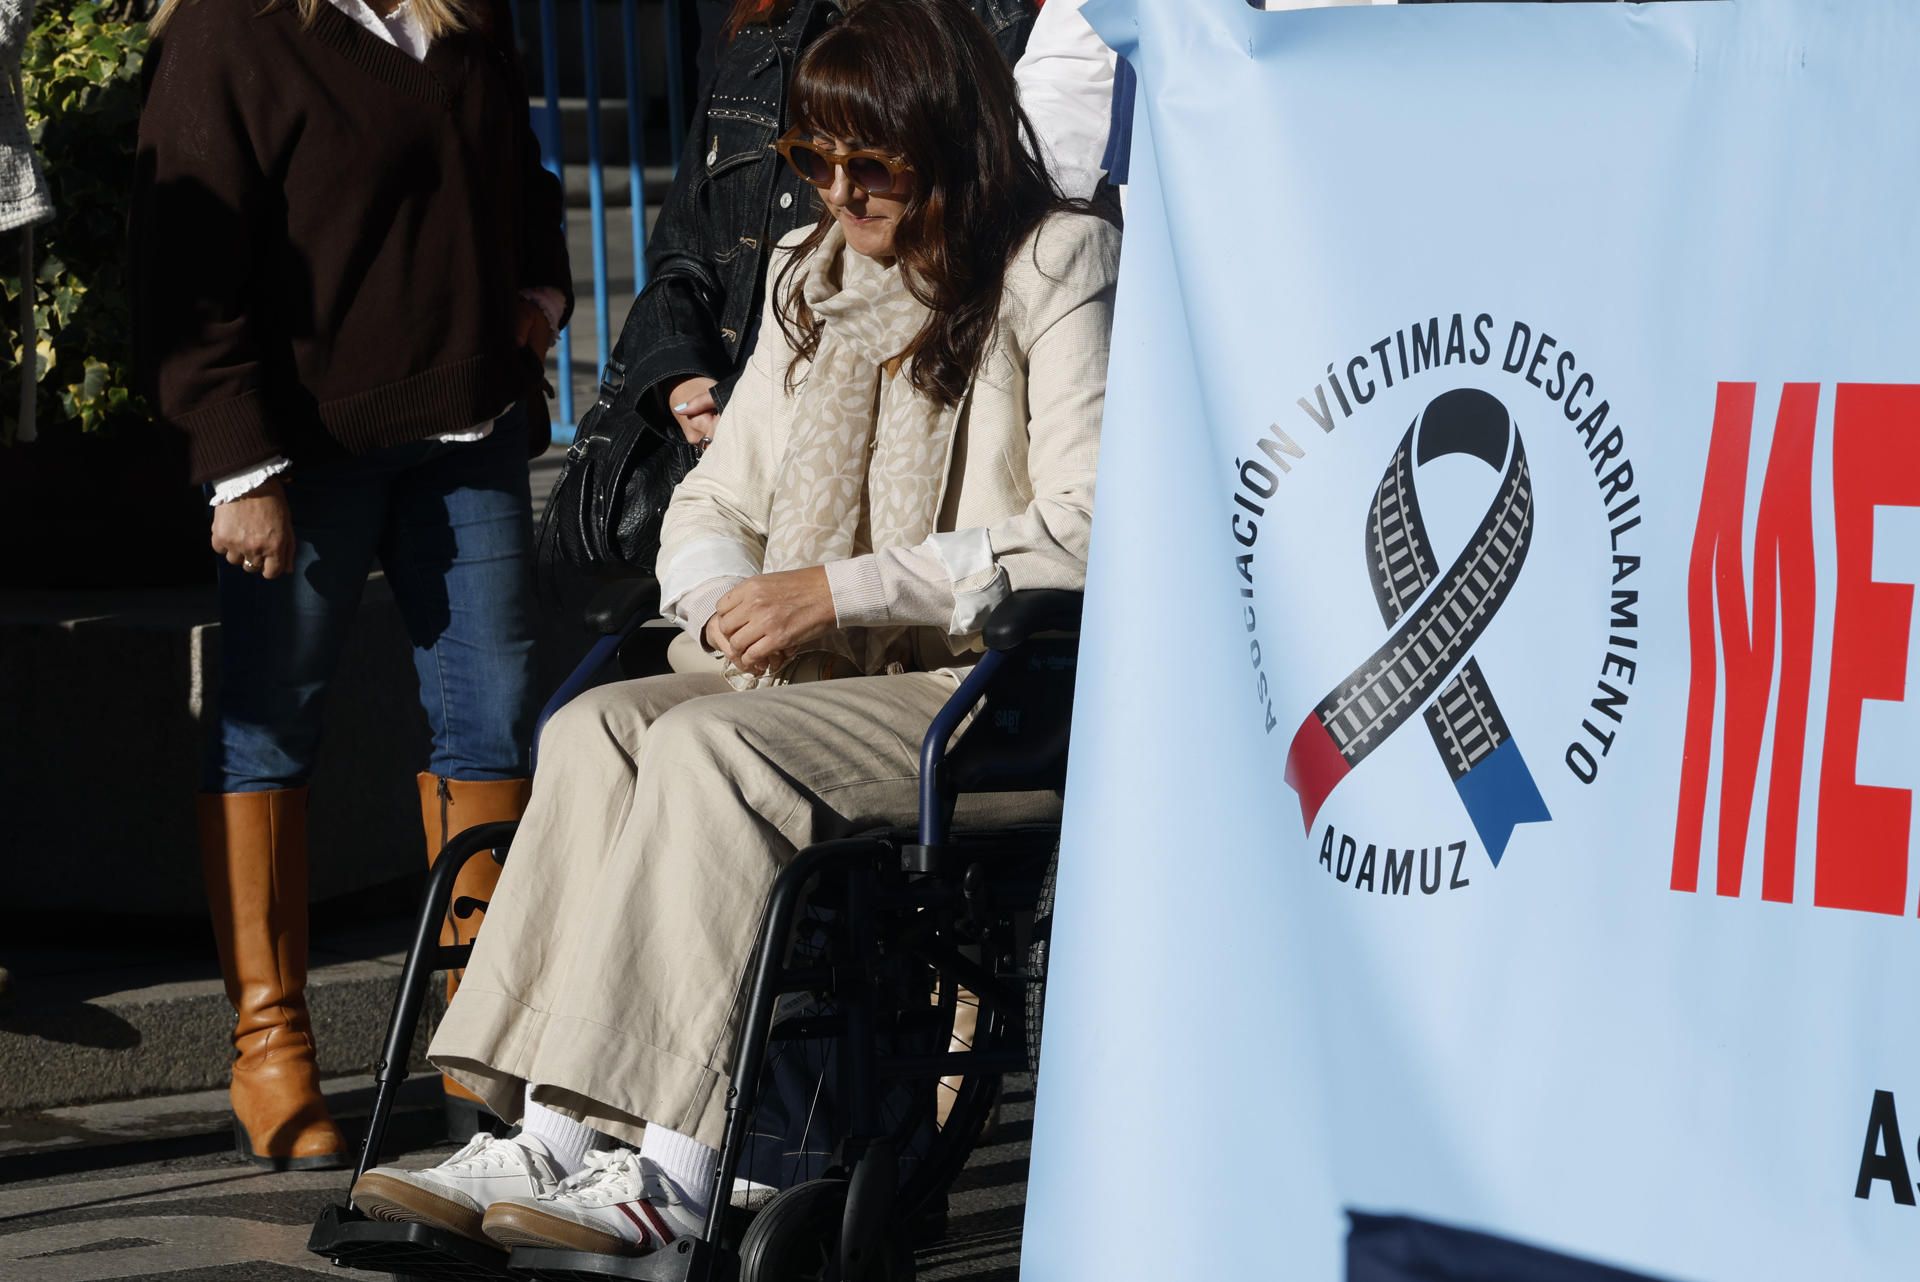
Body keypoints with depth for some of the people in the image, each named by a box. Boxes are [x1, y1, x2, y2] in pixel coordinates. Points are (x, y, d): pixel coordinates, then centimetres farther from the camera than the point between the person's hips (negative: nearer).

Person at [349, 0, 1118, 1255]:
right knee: (599, 725, -19)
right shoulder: (814, 276, 20)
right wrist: (734, 604, -3)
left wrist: (843, 591, -17)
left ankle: (675, 1166, -32)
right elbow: (716, 503, 21)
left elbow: (1087, 531, -14)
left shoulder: (1063, 266, -3)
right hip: (812, 682, 7)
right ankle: (555, 1143, -28)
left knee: (711, 747, -29)